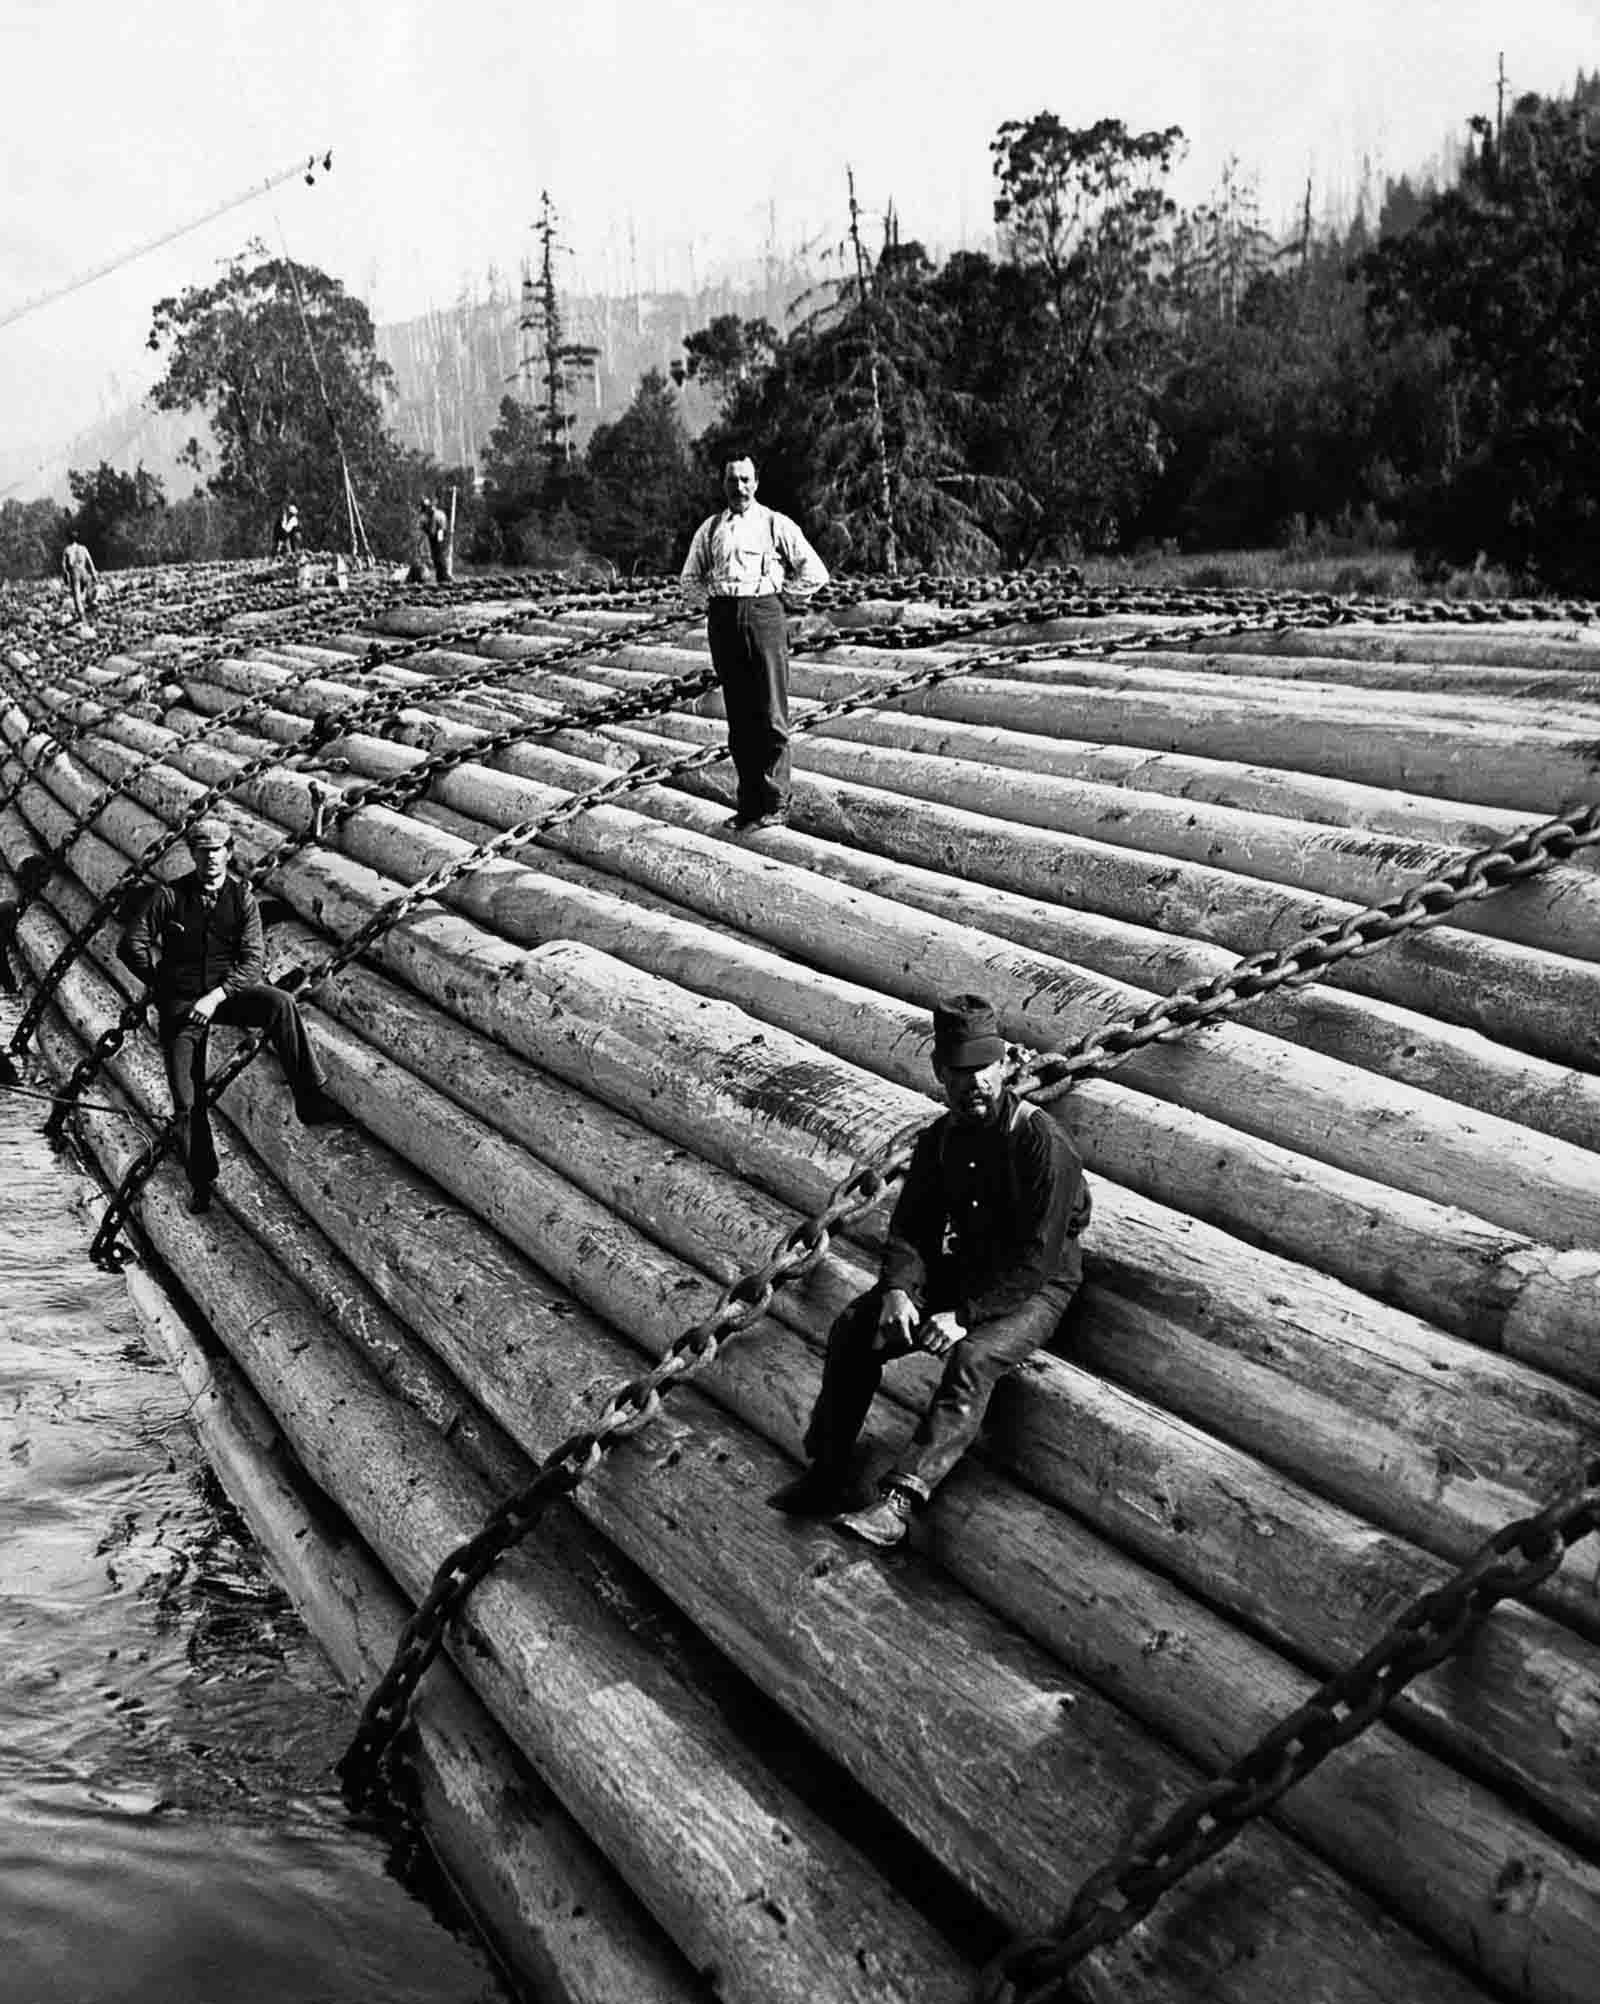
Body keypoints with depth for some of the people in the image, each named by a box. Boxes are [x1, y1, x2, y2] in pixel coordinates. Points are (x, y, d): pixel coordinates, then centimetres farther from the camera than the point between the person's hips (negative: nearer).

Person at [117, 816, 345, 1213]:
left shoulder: (243, 897, 1)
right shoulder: (170, 895, 1)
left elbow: (253, 958, -7)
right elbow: (132, 945, 2)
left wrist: (216, 996, -19)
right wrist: (163, 984, -1)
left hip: (228, 992, 0)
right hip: (181, 1002, 0)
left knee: (279, 1003, -32)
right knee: (187, 1097, -5)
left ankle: (311, 1099, -34)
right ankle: (200, 1182, 8)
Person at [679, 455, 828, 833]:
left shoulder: (776, 524, 6)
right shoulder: (710, 529, 16)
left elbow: (815, 573, 6)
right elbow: (690, 580, 25)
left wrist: (778, 591, 4)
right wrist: (713, 599, 9)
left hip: (763, 614, -4)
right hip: (722, 620, 4)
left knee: (770, 716, -7)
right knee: (738, 718, 6)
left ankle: (775, 804, -1)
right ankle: (749, 803, 11)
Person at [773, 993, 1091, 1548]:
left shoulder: (1043, 1142, -20)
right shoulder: (940, 1139, 2)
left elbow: (1037, 1257, -23)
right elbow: (911, 1225, 3)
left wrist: (965, 1314, -27)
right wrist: (898, 1288, -19)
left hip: (1034, 1290, -6)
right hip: (962, 1272, 6)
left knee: (971, 1359, -35)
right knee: (853, 1329, -12)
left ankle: (898, 1501, -39)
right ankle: (829, 1474, -6)